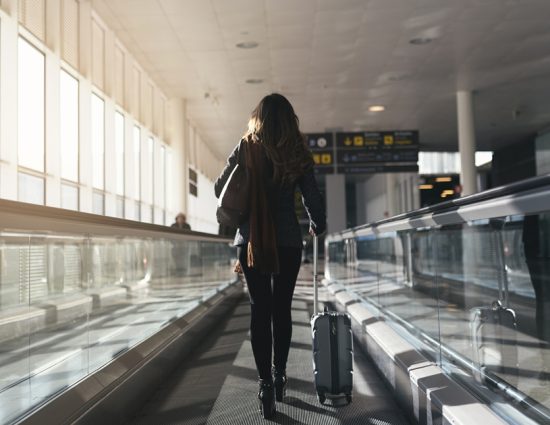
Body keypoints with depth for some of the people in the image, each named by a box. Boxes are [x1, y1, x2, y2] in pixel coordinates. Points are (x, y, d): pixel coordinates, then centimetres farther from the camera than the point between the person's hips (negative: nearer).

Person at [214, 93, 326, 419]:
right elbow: (313, 199, 1)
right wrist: (318, 227, 19)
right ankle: (279, 375, 24)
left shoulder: (245, 149, -2)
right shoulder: (297, 154, -1)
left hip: (251, 241, -1)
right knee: (282, 308, 13)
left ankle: (266, 382, -1)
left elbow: (220, 189, 4)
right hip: (288, 241, 1)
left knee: (260, 310, 4)